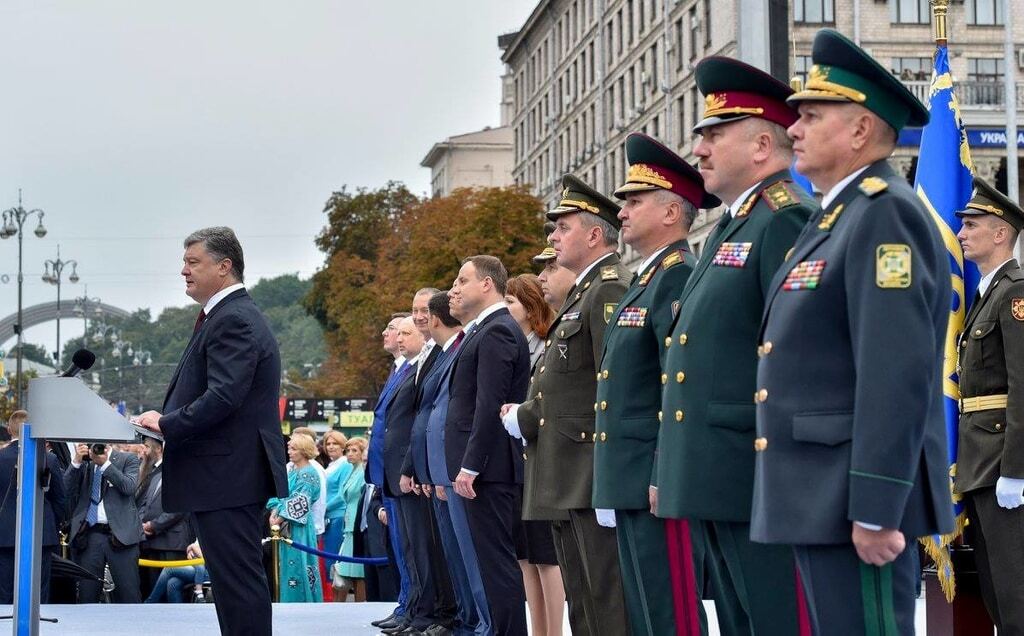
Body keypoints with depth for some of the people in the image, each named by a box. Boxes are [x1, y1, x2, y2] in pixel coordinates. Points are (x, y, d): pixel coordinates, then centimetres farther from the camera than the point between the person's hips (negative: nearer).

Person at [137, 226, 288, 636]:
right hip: (230, 477, 11)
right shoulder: (233, 315, 18)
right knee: (232, 580, 14)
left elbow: (223, 397, -24)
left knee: (238, 581, -8)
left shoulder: (233, 320, -15)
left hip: (227, 476, -11)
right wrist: (167, 422, 10)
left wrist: (166, 424, -15)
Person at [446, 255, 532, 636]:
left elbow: (490, 406, -19)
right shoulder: (486, 330, 19)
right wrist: (462, 466, 17)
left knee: (497, 560, -9)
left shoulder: (496, 332, -12)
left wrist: (469, 467, -20)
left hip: (488, 469, -10)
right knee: (495, 560, 11)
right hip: (485, 468, 10)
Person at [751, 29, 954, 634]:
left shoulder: (884, 213, -13)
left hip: (857, 502, -10)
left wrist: (875, 511, -24)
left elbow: (897, 377, -21)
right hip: (821, 498, 10)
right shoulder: (834, 219, 19)